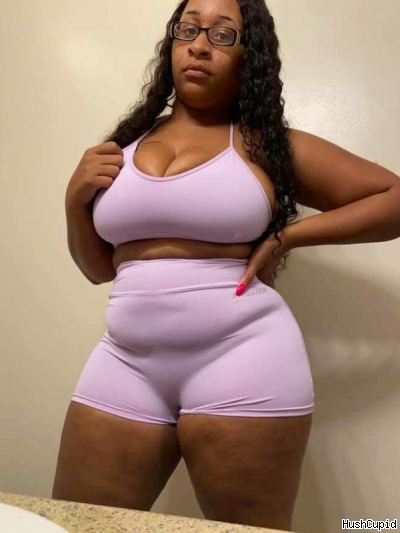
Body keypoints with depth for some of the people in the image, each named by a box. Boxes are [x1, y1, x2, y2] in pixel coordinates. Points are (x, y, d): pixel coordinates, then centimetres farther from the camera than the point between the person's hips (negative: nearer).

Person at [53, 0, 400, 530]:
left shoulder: (269, 145, 3)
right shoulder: (124, 147, 12)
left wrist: (287, 235, -5)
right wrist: (76, 198, 1)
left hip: (241, 357, -3)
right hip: (127, 362, 4)